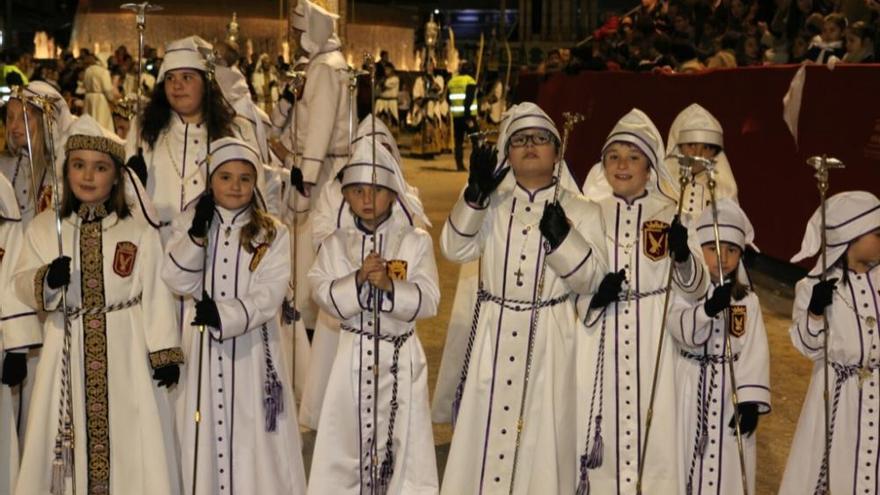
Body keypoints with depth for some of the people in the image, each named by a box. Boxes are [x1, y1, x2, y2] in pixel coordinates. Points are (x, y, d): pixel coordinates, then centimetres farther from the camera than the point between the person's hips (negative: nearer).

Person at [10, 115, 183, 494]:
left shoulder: (140, 232, 0)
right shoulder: (43, 227, 7)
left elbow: (156, 296, -3)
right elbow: (22, 285, 4)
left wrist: (165, 353, -7)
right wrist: (47, 280, -18)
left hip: (126, 355, -2)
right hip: (67, 355, 2)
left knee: (132, 447, 1)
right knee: (66, 444, 5)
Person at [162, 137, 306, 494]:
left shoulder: (272, 233, 1)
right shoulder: (188, 224, 7)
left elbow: (270, 294, -10)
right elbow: (176, 282, -6)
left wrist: (225, 315, -22)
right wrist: (197, 233, -16)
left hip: (252, 345, -1)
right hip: (203, 345, 2)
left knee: (254, 434, 0)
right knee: (207, 430, 6)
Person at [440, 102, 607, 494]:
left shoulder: (580, 212, 3)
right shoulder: (492, 204, 6)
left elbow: (590, 278, -6)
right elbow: (454, 249, -8)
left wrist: (562, 236, -22)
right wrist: (476, 195, -21)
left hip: (548, 338, -1)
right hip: (495, 334, 1)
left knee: (542, 435, 4)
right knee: (484, 430, 5)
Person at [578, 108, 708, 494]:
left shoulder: (670, 214, 3)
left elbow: (695, 290, -1)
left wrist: (683, 255, -20)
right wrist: (592, 295, -17)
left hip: (651, 342, 0)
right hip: (598, 340, 0)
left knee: (651, 432, 2)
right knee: (596, 425, 3)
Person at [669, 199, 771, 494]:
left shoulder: (748, 299, 5)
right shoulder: (684, 292, -4)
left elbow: (755, 352, 0)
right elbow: (682, 330, -22)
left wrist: (751, 400, -7)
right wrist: (709, 308, -39)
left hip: (731, 391, 2)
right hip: (691, 390, -2)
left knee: (728, 466, 7)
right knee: (686, 458, 4)